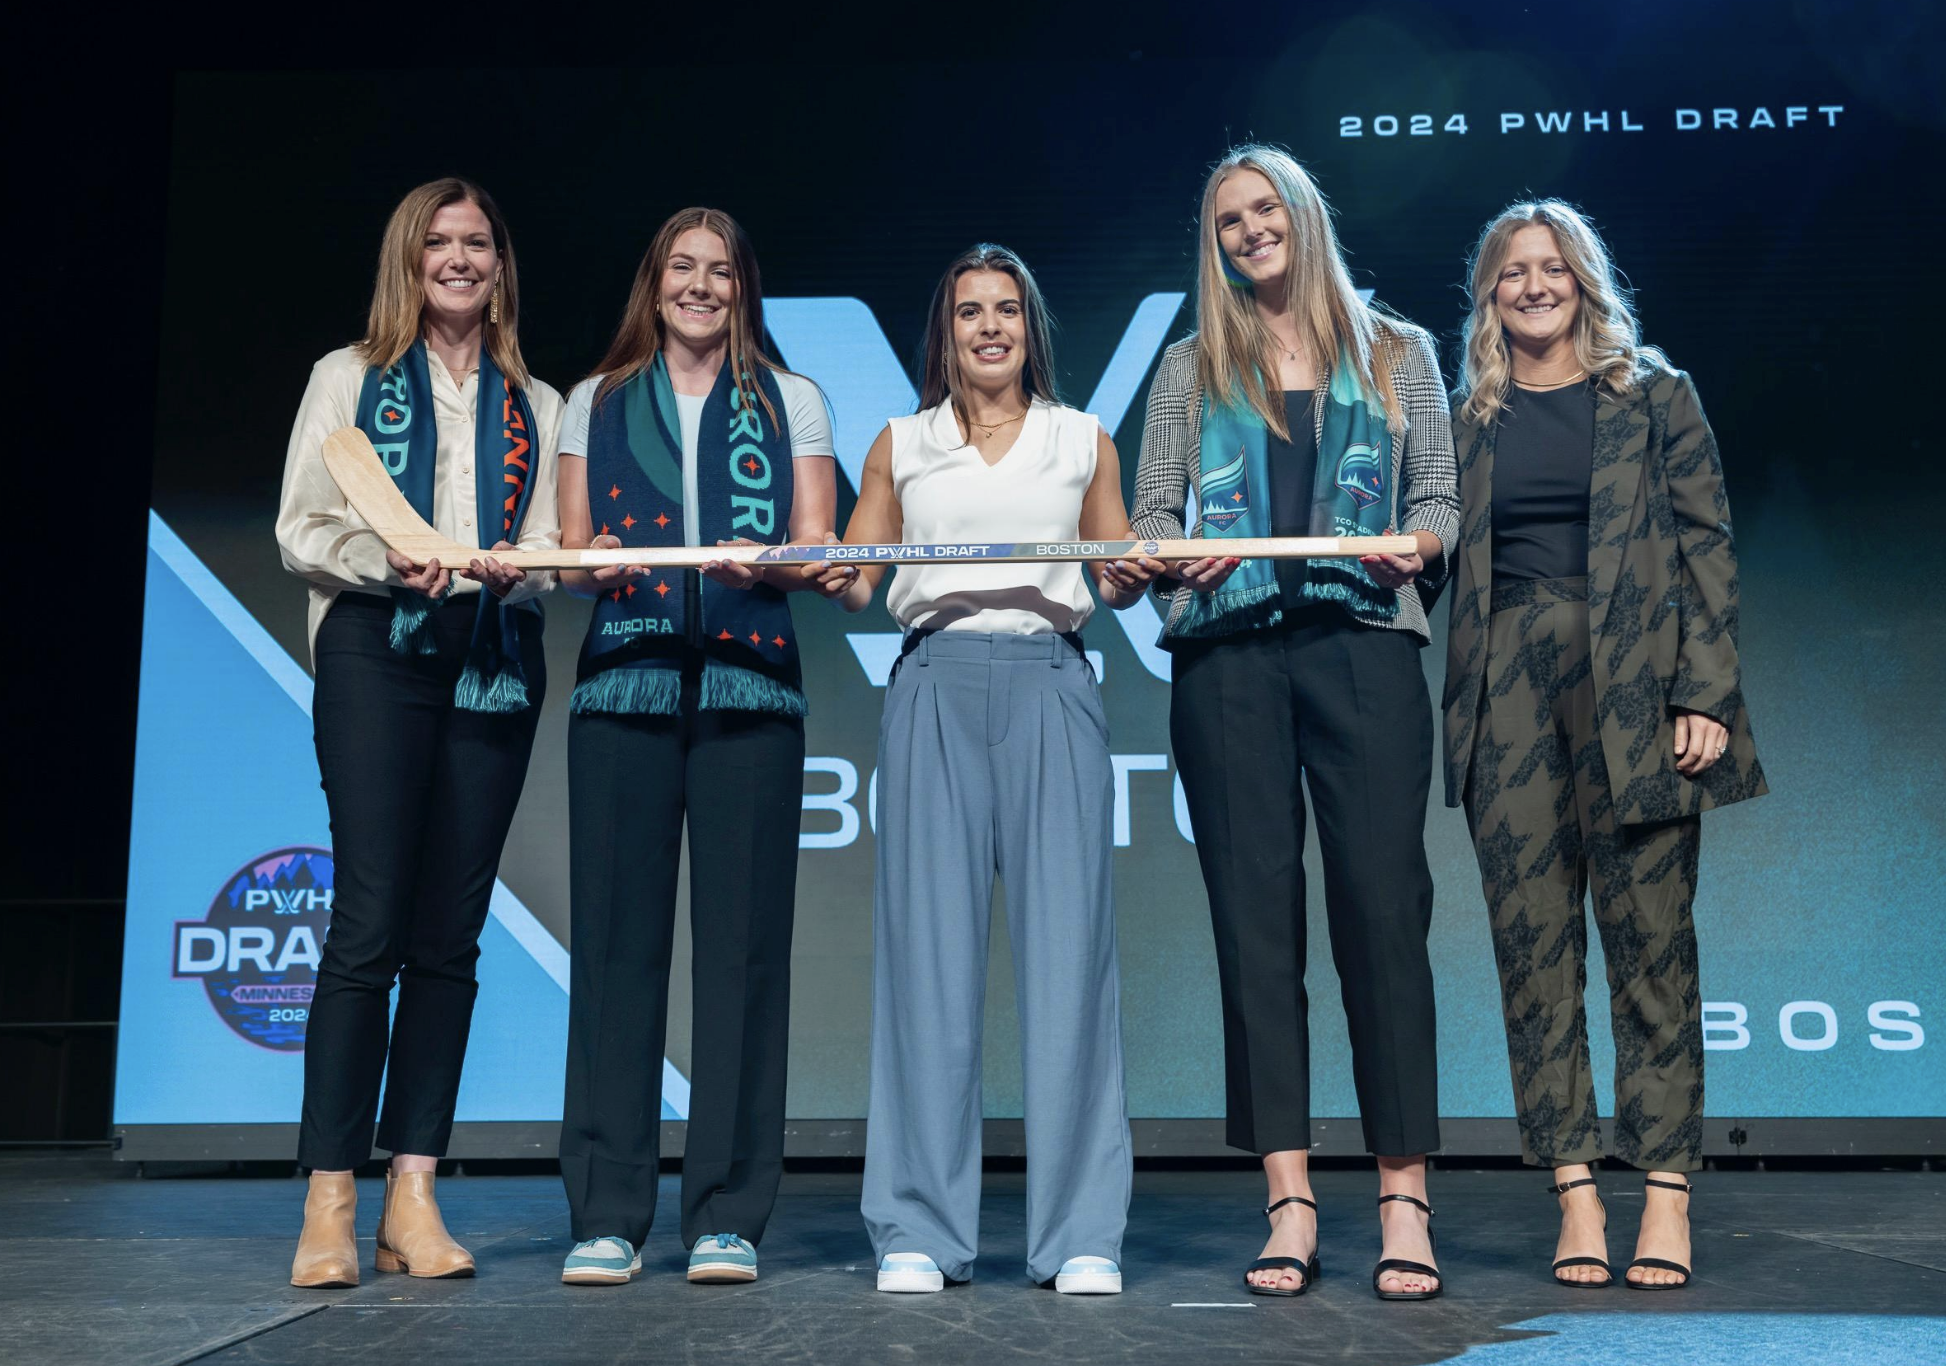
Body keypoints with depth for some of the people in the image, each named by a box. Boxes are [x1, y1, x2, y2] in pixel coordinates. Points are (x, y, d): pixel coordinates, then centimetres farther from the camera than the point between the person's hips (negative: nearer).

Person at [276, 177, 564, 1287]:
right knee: (370, 924, -11)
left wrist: (510, 568, -10)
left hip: (495, 662, 3)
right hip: (378, 653, -2)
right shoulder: (349, 377, 13)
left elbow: (552, 550, 12)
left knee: (450, 933, 0)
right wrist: (387, 561, -13)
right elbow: (301, 528, 5)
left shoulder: (537, 406, 19)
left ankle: (415, 1193, 4)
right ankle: (330, 1205, -7)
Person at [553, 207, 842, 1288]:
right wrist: (594, 567, -9)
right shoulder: (595, 403, 19)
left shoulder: (790, 402, 15)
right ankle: (606, 1216, 4)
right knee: (615, 941, -3)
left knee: (742, 943, -4)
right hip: (624, 686, 1)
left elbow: (818, 552, 7)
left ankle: (729, 1217, 2)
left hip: (748, 689, -1)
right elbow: (569, 560, 14)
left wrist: (766, 567, -14)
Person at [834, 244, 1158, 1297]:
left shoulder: (1085, 441, 19)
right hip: (936, 685, 0)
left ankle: (1081, 1235, -1)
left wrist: (1132, 579, -3)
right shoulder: (901, 446, 19)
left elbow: (1118, 579, 18)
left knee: (1066, 941, -7)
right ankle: (920, 1232, 1)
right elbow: (855, 578, 14)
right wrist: (805, 568, -7)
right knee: (928, 944, -5)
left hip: (1049, 685, 0)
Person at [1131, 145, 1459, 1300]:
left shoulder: (1398, 353, 15)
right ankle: (1291, 1202, 2)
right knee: (1256, 914, -1)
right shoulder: (1192, 369, 17)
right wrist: (1180, 557, -10)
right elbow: (1151, 513, 11)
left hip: (1364, 644, -1)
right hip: (1228, 654, 1)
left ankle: (1405, 1199, -2)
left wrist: (1419, 546, -10)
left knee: (1384, 903, -7)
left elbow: (1440, 500, 11)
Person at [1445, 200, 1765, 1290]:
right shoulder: (1472, 418, 15)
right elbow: (1446, 563, 13)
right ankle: (1577, 1197, 6)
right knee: (1534, 944, 0)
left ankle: (1668, 1197, 6)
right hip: (1508, 697, 2)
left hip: (1634, 690, -2)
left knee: (1651, 938, -1)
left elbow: (1709, 545, 3)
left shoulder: (1655, 396, 9)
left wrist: (1704, 696, -7)